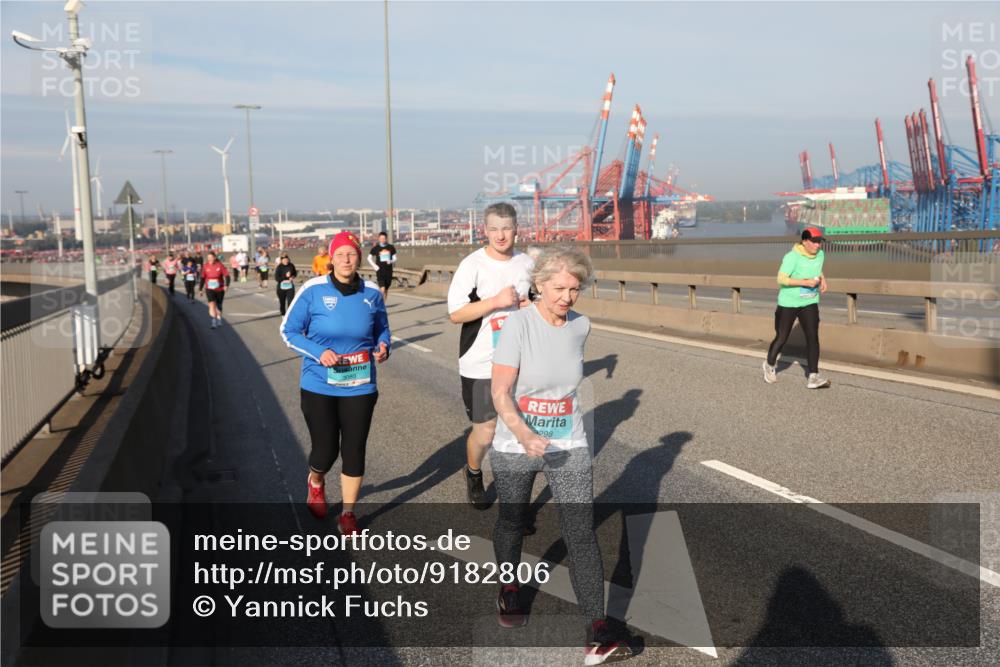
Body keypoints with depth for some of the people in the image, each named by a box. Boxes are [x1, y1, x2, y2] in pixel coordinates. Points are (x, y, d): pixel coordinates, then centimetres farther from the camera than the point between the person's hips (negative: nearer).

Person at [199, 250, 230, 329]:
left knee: (218, 305, 14)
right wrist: (201, 289, 10)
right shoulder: (205, 266, -4)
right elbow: (203, 278, 6)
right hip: (209, 289, 0)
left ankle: (219, 320, 36)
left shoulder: (220, 265, -10)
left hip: (220, 289, 0)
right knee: (212, 304, -17)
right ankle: (214, 323, -16)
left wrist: (226, 285, -24)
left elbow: (226, 275, -9)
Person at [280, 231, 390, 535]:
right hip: (319, 386, -2)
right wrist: (318, 352, -19)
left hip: (359, 387, 2)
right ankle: (315, 481, 41)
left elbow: (382, 328, 14)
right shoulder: (313, 290, -10)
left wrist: (383, 347, -9)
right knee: (325, 450, 3)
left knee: (354, 451, 5)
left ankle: (348, 514, 24)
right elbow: (288, 330, -4)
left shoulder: (371, 293, -1)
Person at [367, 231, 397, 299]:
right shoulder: (375, 248, 0)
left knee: (386, 289, 10)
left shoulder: (391, 247, 5)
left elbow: (394, 258, 11)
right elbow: (369, 258, 10)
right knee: (382, 289, -17)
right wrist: (374, 266, -4)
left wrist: (391, 261, -11)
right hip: (380, 271, -3)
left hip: (389, 271, 3)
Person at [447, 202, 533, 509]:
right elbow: (455, 313, -14)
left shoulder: (527, 263, 5)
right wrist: (497, 301, -23)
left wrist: (531, 306, -3)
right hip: (481, 365, -4)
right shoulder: (472, 265, -11)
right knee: (485, 431, 4)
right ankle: (473, 475, 35)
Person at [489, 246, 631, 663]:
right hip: (515, 446, -2)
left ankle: (597, 632, -2)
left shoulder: (581, 326, -2)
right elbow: (500, 393, -22)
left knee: (582, 534, -5)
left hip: (570, 447, 2)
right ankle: (509, 589, 46)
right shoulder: (518, 325, -17)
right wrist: (524, 435, -38)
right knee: (511, 522, 19)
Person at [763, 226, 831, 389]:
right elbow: (781, 279, -24)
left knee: (813, 337, -10)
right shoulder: (792, 257, -18)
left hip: (810, 303, 4)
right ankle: (770, 365, 35)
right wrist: (805, 282, -27)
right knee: (782, 338, 8)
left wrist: (823, 280, 1)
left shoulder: (819, 254, 2)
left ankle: (813, 377, -12)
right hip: (788, 303, -4)